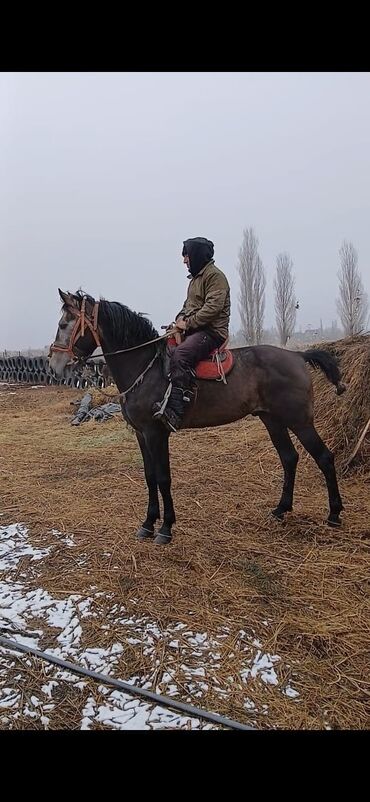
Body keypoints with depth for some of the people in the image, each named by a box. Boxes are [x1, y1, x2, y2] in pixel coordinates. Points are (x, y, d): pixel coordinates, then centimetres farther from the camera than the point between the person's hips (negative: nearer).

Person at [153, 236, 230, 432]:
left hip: (212, 331, -11)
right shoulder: (196, 277, 23)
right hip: (194, 329, 11)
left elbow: (212, 307, -20)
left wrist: (188, 323, -19)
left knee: (180, 355, -34)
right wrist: (181, 317, 7)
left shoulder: (215, 276, -8)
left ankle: (174, 412, -43)